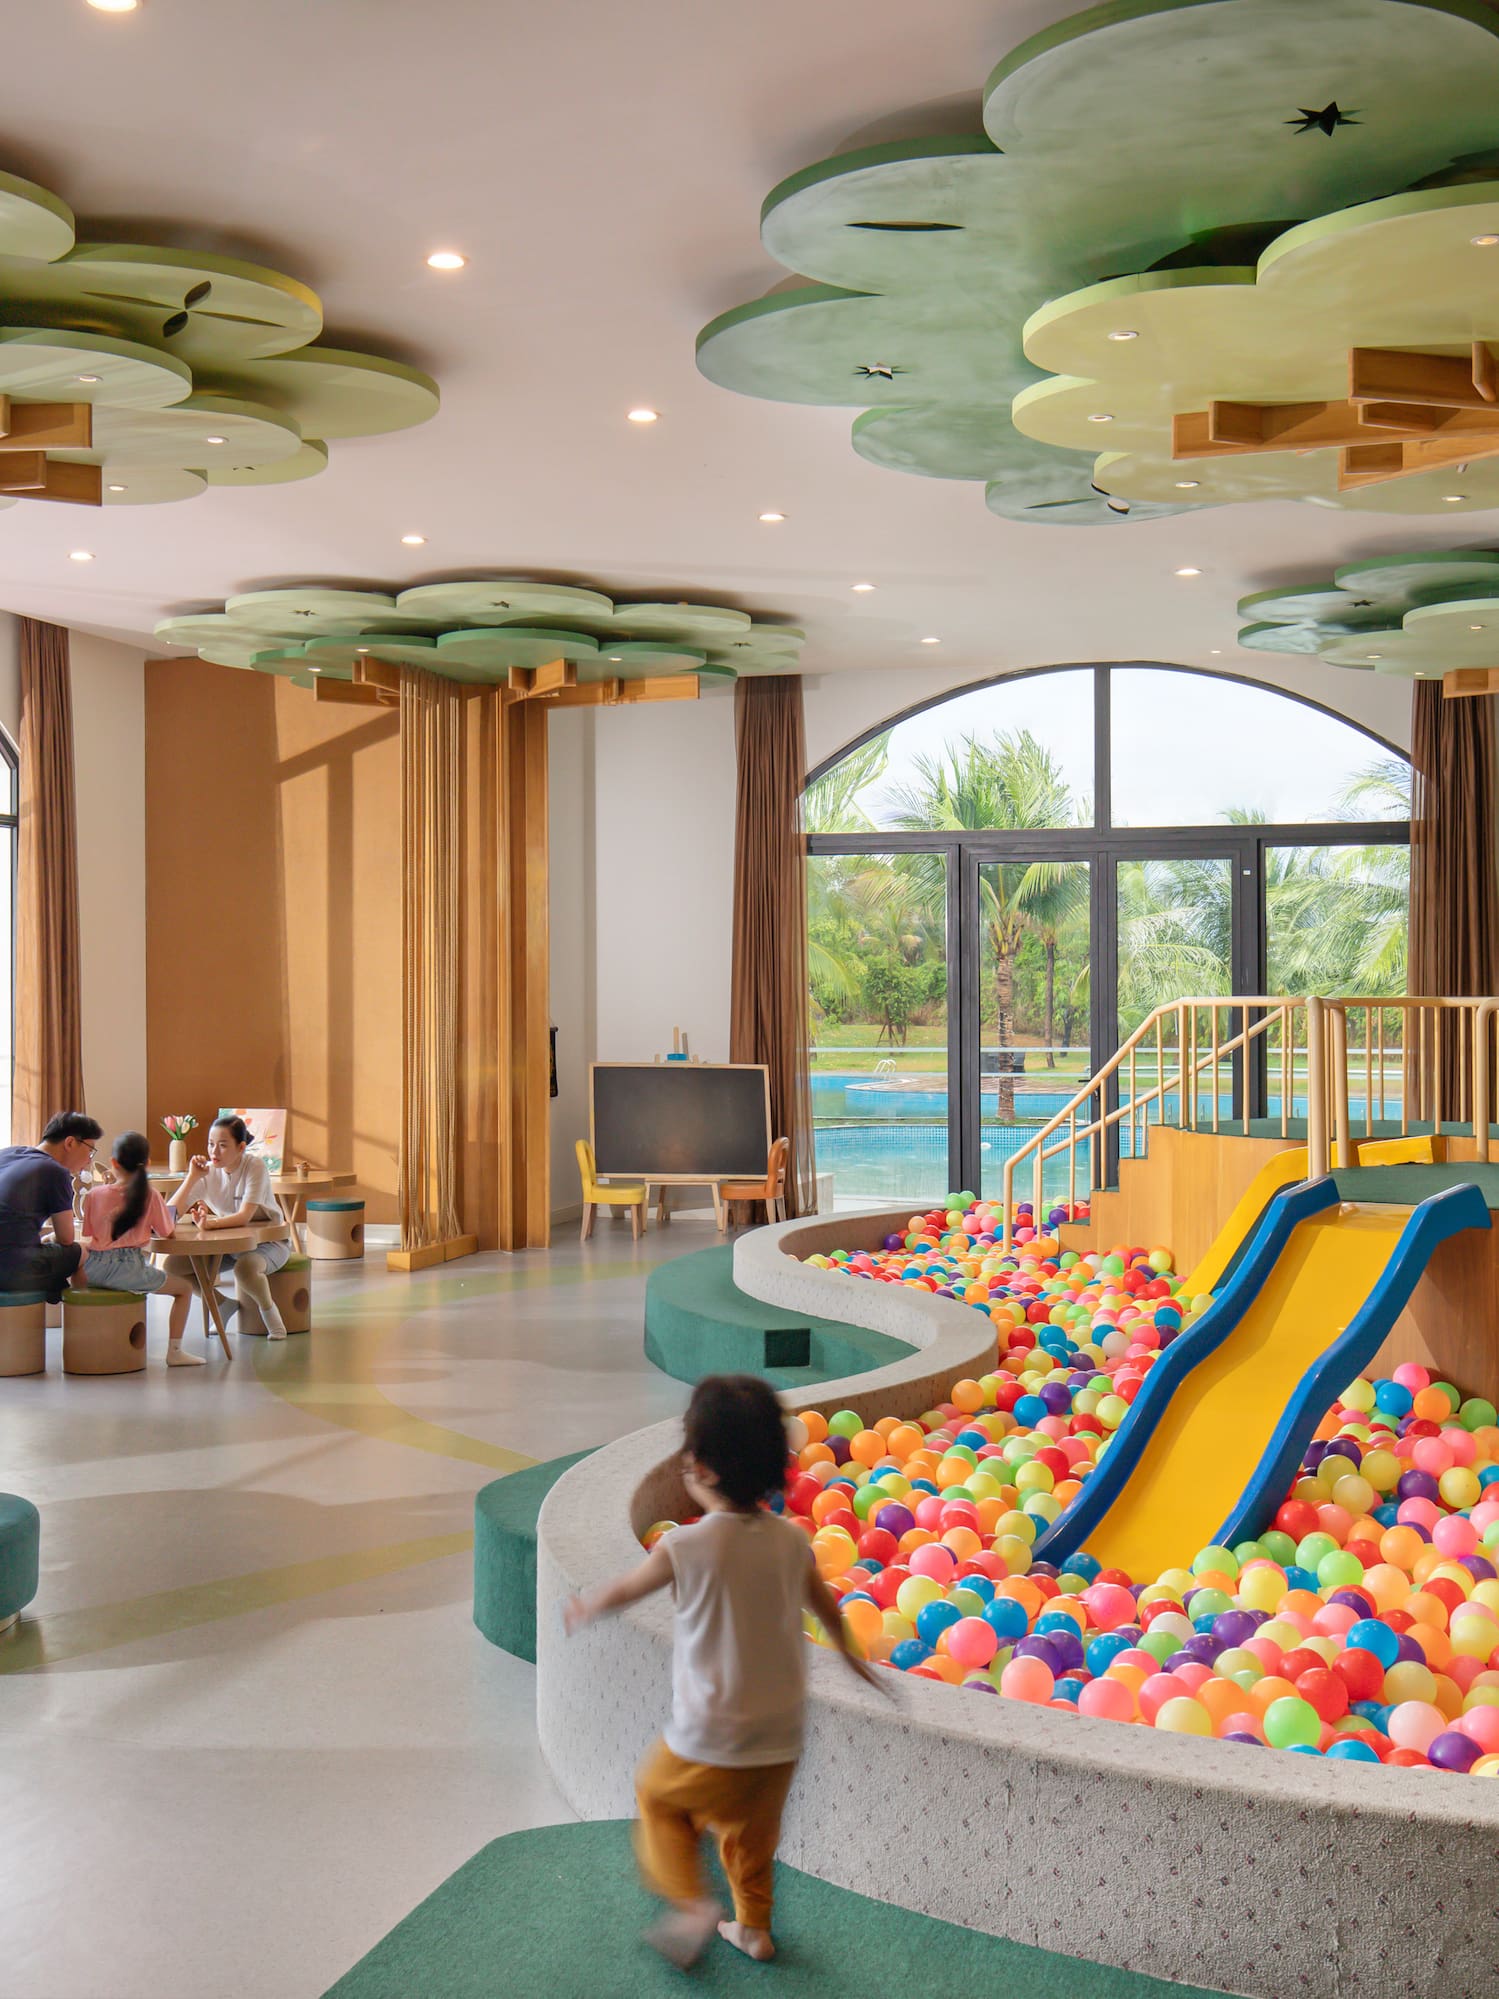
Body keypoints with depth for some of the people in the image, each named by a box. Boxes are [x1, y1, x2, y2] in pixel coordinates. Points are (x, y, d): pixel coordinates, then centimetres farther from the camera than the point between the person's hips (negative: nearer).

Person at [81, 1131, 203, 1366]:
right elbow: (166, 1231, 4)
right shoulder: (149, 1195, -5)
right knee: (185, 1287, 12)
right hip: (128, 1269, -4)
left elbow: (88, 1233, 11)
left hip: (92, 1270, 4)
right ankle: (174, 1351, 5)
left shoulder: (94, 1194, 2)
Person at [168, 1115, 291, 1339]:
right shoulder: (207, 1172, -7)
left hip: (268, 1241, -5)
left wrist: (210, 1223, -45)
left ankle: (268, 1309, -6)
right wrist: (192, 1177, -24)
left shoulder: (255, 1166, -19)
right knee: (173, 1265, -13)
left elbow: (244, 1217, -30)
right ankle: (224, 1305, 10)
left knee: (245, 1266, -39)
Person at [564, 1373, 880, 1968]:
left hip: (710, 1741, -5)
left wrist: (582, 1610, 22)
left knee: (658, 1797, 21)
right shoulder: (791, 1541, -5)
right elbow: (826, 1606, 13)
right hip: (780, 1740, 5)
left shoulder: (685, 1547, -19)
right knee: (752, 1828, 25)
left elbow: (623, 1590, 0)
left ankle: (691, 1903, 13)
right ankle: (753, 1927, 36)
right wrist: (852, 1657, 33)